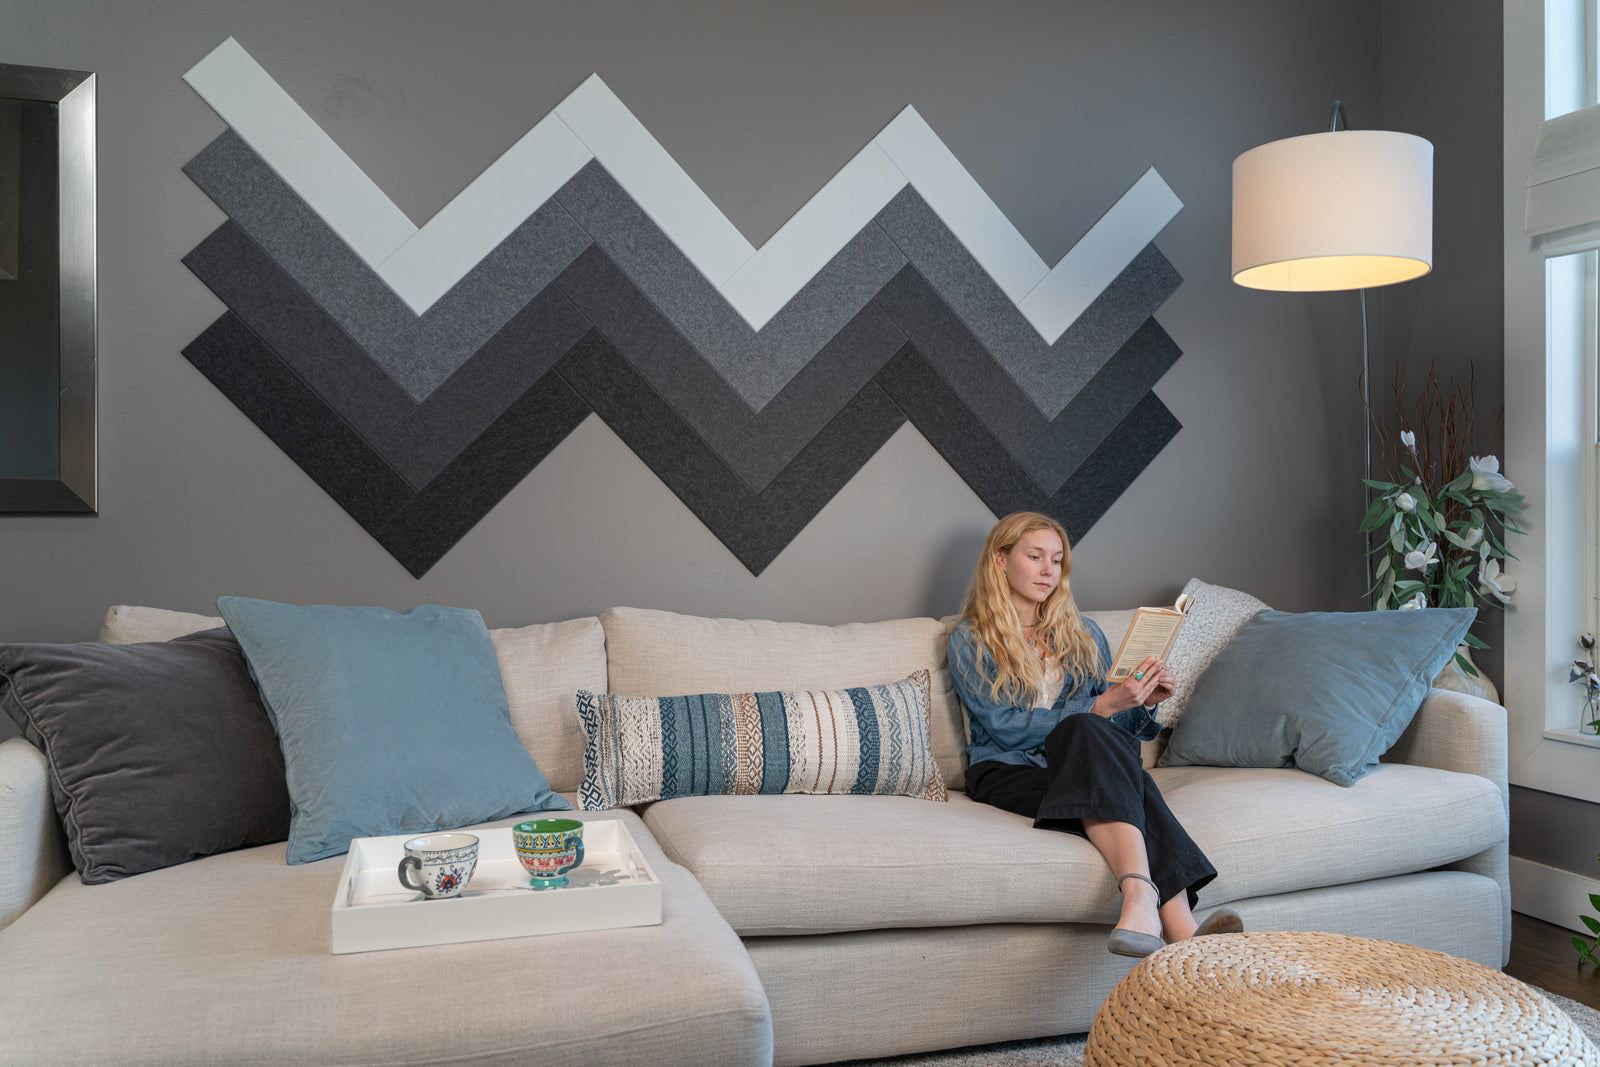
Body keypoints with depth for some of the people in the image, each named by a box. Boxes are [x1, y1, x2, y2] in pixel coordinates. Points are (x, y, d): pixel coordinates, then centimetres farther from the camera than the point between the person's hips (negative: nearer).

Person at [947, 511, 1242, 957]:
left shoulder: (1083, 633, 20)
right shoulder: (970, 642, 5)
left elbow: (1124, 727, 18)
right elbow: (1008, 730, -9)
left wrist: (1145, 702, -5)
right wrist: (1103, 706, -17)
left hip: (1086, 766, 4)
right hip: (1008, 772, -3)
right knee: (1087, 731, -34)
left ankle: (1140, 902, -54)